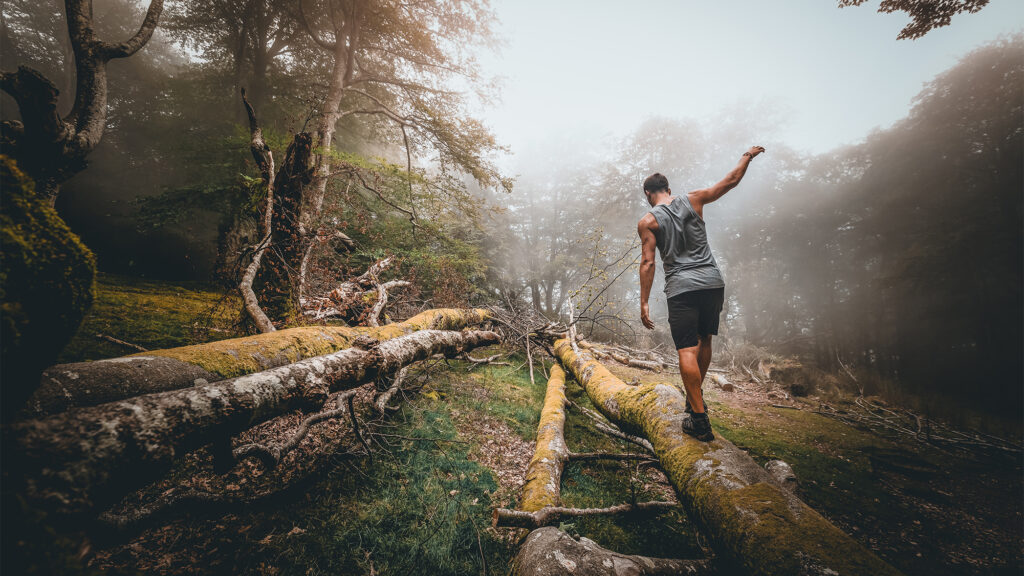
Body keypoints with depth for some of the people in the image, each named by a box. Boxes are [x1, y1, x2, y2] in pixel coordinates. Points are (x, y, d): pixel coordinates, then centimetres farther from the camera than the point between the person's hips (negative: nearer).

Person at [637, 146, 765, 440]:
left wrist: (644, 302, -3)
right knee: (704, 340, 20)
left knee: (687, 350, -5)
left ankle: (699, 419, -6)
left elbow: (648, 263, -6)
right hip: (713, 282, 4)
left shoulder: (647, 222, -1)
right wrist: (748, 156, 36)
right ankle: (694, 397, 34)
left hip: (681, 288, -4)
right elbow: (730, 181, 18)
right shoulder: (693, 200, 8)